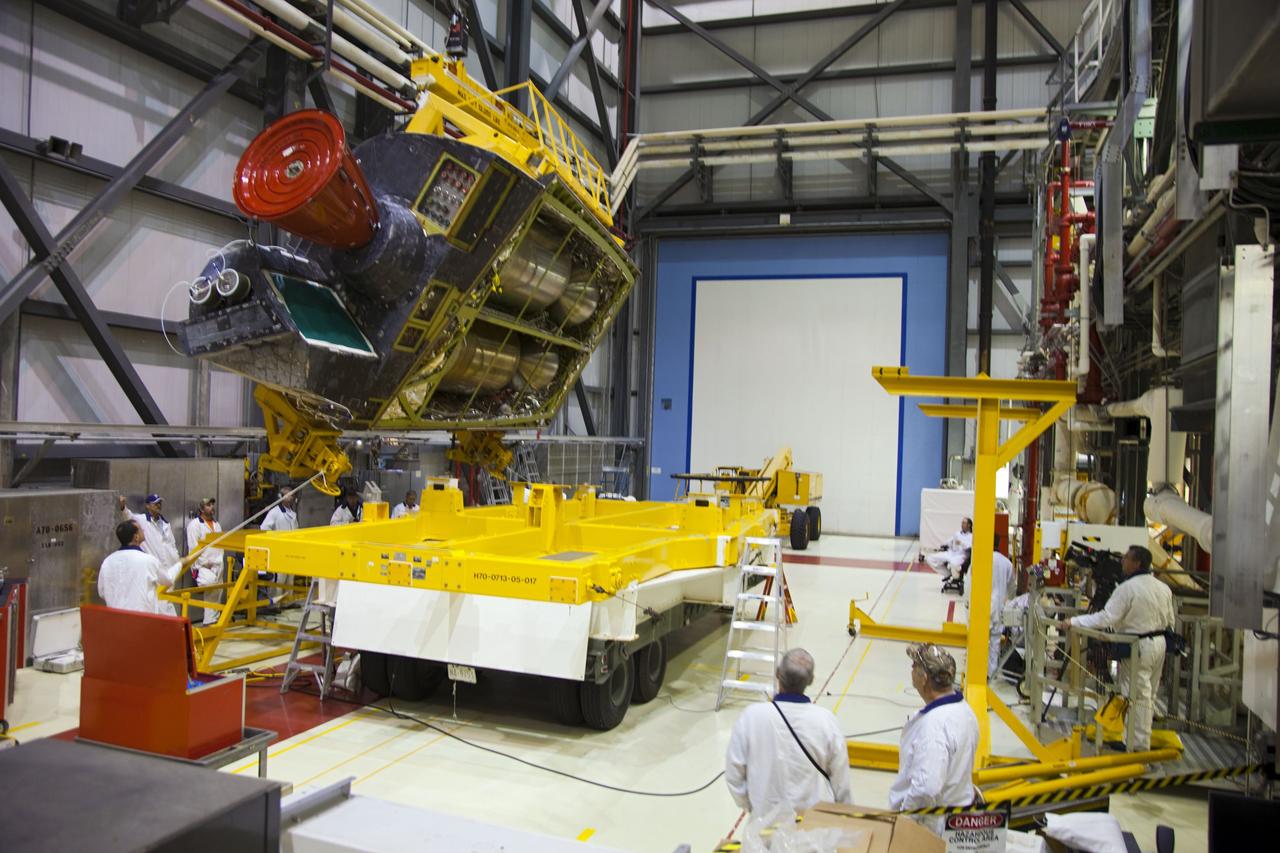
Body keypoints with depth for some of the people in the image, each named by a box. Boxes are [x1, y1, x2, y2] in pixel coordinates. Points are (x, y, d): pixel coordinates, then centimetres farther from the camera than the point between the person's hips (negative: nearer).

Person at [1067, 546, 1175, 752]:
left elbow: (1106, 618, -22)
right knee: (1149, 694, 16)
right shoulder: (1163, 588, 6)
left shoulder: (1128, 588, -19)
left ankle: (1140, 746, 5)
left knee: (1139, 696, -1)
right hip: (1159, 643, 8)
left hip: (1138, 646, -8)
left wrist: (1075, 622, -18)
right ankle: (1143, 740, 26)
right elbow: (1170, 621, 14)